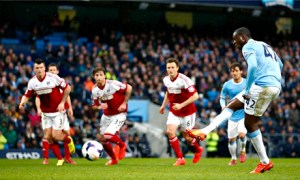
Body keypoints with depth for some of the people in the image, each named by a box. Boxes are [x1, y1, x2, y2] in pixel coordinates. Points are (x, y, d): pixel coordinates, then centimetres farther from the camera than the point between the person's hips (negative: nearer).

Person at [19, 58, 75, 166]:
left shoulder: (53, 78, -17)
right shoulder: (32, 82, -4)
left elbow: (67, 88, -9)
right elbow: (27, 95, 1)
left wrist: (62, 102, -13)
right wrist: (22, 102, -21)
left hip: (58, 111, -4)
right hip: (45, 113, 4)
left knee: (56, 136, -10)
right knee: (49, 137, 0)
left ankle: (69, 140, 25)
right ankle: (60, 159, 14)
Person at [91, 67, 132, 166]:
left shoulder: (113, 84, -22)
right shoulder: (95, 90, -5)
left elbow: (129, 88, -12)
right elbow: (94, 106, 4)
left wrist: (124, 103, -14)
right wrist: (99, 107, -20)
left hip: (119, 114, -6)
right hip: (106, 115, 6)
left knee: (108, 136, -22)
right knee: (103, 139, 8)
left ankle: (122, 145, 11)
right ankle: (113, 159, 33)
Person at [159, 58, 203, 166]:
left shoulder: (184, 80, -23)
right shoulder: (166, 80, -3)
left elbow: (195, 96, -23)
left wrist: (181, 105, -28)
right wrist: (163, 105, 16)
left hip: (187, 111, -5)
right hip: (173, 112, 5)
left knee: (186, 136, 7)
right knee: (170, 132, -14)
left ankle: (198, 150, 40)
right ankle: (180, 158, -4)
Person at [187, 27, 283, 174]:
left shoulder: (248, 47, -3)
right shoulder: (265, 46, 25)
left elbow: (253, 66, -20)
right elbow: (280, 65, 33)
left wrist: (247, 90, -16)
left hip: (263, 86, -9)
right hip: (276, 86, 9)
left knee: (250, 123, 1)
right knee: (232, 106, 16)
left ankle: (265, 162, 4)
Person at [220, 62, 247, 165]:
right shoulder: (227, 85, -4)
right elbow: (222, 98, 6)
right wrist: (223, 106, -14)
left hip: (245, 115, -2)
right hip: (233, 115, 2)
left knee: (242, 134, -23)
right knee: (231, 139, 4)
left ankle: (243, 150, 9)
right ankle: (233, 159, 27)